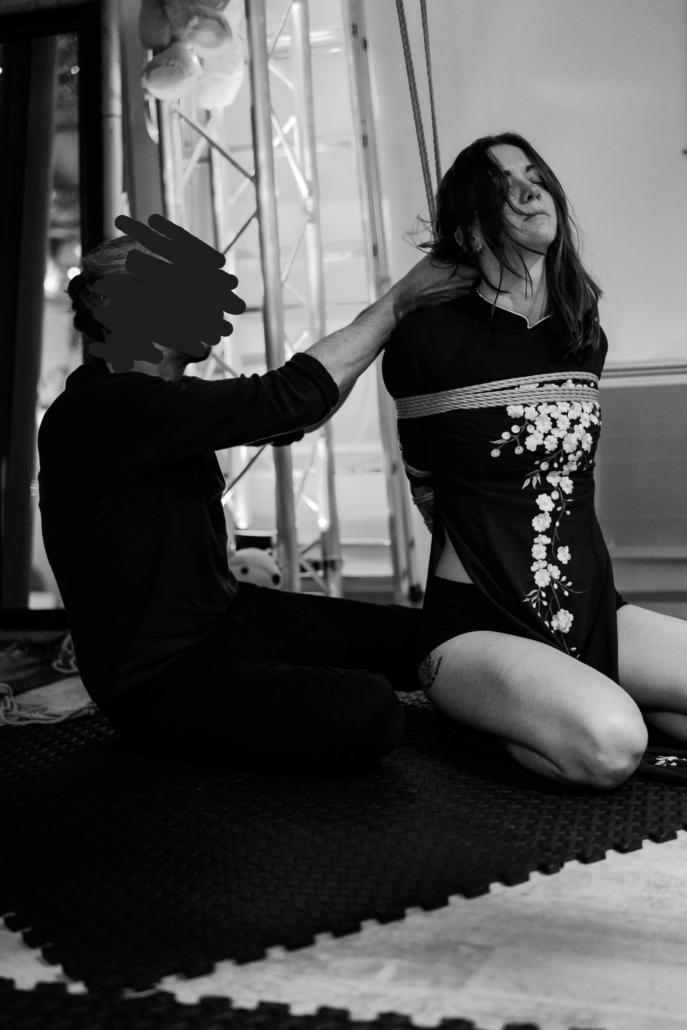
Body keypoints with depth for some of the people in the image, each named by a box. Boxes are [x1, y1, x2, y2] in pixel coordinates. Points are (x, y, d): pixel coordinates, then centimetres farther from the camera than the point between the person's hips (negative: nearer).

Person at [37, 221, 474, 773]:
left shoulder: (164, 397, 8)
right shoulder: (97, 410, -23)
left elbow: (286, 421, 12)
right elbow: (288, 398, -26)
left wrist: (402, 304, 6)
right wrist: (398, 301, -15)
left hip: (228, 614, 10)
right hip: (159, 675, -10)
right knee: (365, 711, -29)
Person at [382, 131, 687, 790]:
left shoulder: (583, 336, 8)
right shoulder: (430, 335, -9)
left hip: (591, 609, 6)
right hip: (477, 625, -6)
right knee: (610, 746, -31)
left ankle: (589, 698, 6)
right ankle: (477, 711, -3)